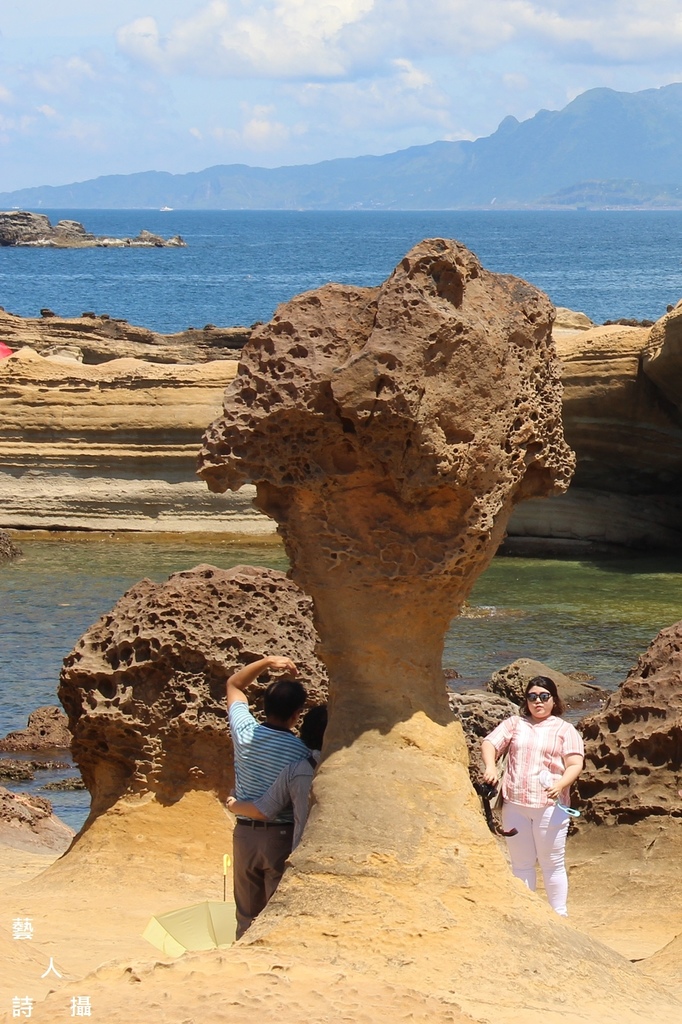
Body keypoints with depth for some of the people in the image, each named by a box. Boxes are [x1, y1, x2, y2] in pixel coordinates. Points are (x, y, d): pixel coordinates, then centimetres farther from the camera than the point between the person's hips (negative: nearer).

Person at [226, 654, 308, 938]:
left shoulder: (245, 733, -4)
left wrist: (266, 662, 5)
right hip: (282, 837, -4)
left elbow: (234, 684, 13)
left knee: (246, 917, 12)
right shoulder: (301, 752, -15)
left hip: (245, 833, 4)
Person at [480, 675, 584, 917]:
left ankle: (559, 915, 8)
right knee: (521, 863, 9)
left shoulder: (564, 730, 7)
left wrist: (561, 784, -22)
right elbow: (490, 744, 6)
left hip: (549, 805, -3)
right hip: (515, 804, 3)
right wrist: (490, 767, -15)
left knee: (552, 864, 1)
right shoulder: (514, 724, 15)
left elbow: (575, 764, -2)